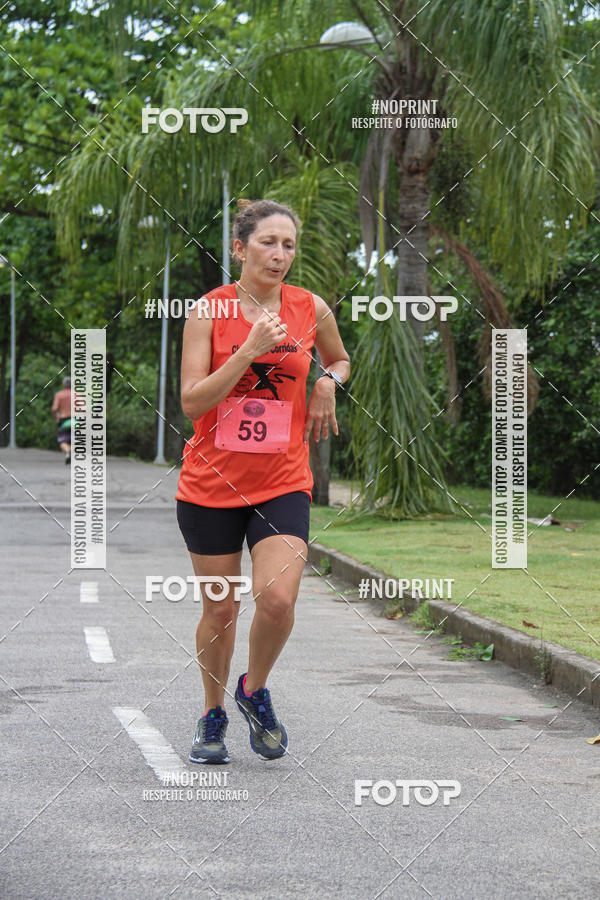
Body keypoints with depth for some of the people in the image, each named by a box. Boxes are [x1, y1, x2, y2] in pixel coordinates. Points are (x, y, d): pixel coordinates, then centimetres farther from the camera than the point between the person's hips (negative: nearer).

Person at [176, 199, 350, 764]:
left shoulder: (311, 309, 2)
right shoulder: (209, 311, -6)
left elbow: (339, 359, 24)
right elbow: (191, 401, -13)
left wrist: (328, 383, 1)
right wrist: (250, 350, -21)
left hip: (282, 484, 1)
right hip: (211, 483, -1)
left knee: (277, 600, -17)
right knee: (220, 611, 6)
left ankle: (255, 690, 13)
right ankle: (213, 715, 30)